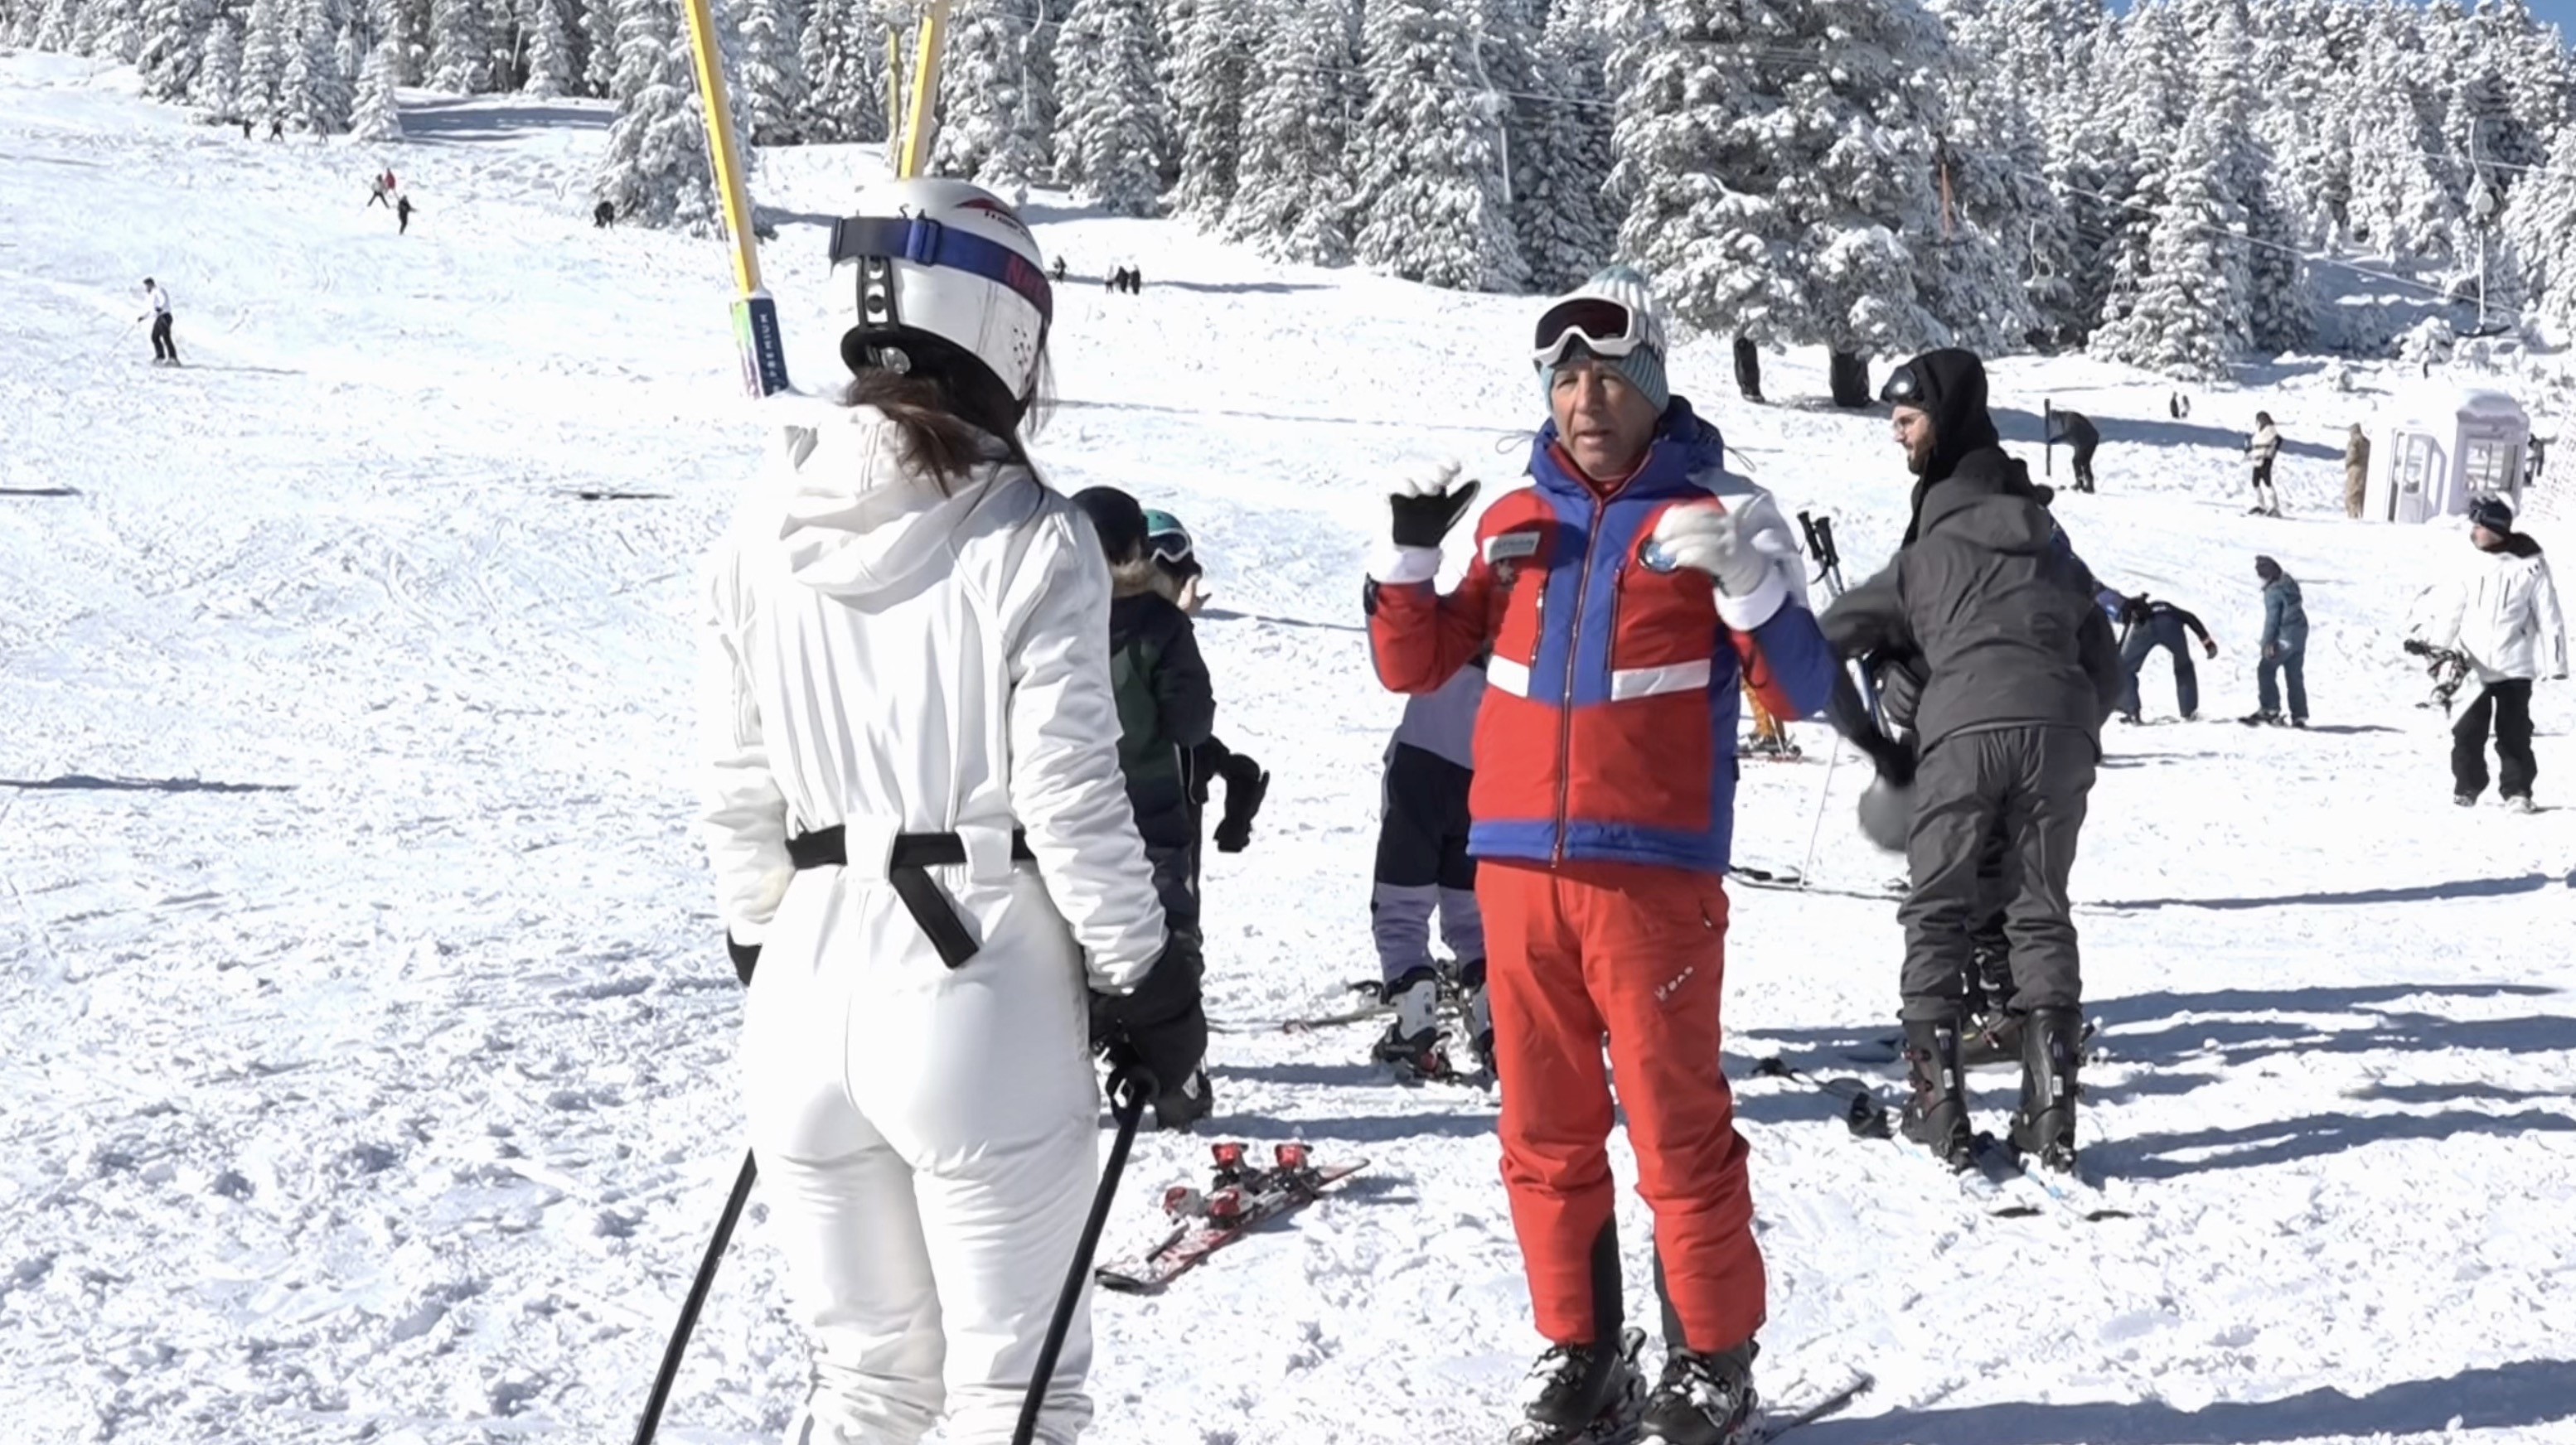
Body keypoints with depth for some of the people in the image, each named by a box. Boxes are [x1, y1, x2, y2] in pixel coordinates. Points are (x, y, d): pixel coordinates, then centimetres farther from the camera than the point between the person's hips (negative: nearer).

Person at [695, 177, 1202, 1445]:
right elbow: (1069, 803, -10)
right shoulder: (1030, 541, -11)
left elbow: (734, 794, 7)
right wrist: (1150, 983, 2)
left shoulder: (762, 530, 3)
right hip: (978, 995, -5)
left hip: (805, 985, 5)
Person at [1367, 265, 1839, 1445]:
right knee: (1546, 1135, 9)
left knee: (1679, 1132, -1)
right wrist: (1409, 554, 0)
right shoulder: (1516, 521, 11)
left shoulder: (1713, 514, 0)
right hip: (1516, 867, 4)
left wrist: (1748, 581, -21)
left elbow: (1802, 694, -5)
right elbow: (1414, 666, 16)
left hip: (1653, 873, -4)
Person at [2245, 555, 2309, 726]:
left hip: (2285, 638, -8)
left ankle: (2270, 709, -4)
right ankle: (2299, 716, 10)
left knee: (2266, 670, 1)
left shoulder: (2273, 591, -16)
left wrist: (2267, 643, -15)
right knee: (2295, 675, 11)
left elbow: (2272, 618, -17)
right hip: (2300, 636, 8)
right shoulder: (2290, 583, 9)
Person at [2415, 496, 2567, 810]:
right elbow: (2454, 609, 12)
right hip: (2473, 665, 4)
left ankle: (2517, 791, 10)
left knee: (2513, 734, 1)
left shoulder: (2530, 565, -8)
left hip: (2514, 666, -4)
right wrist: (2434, 644, 9)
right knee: (2467, 732, 4)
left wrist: (2555, 662, -9)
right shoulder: (2475, 563, 5)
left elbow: (2549, 616, -7)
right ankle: (2467, 787, 15)